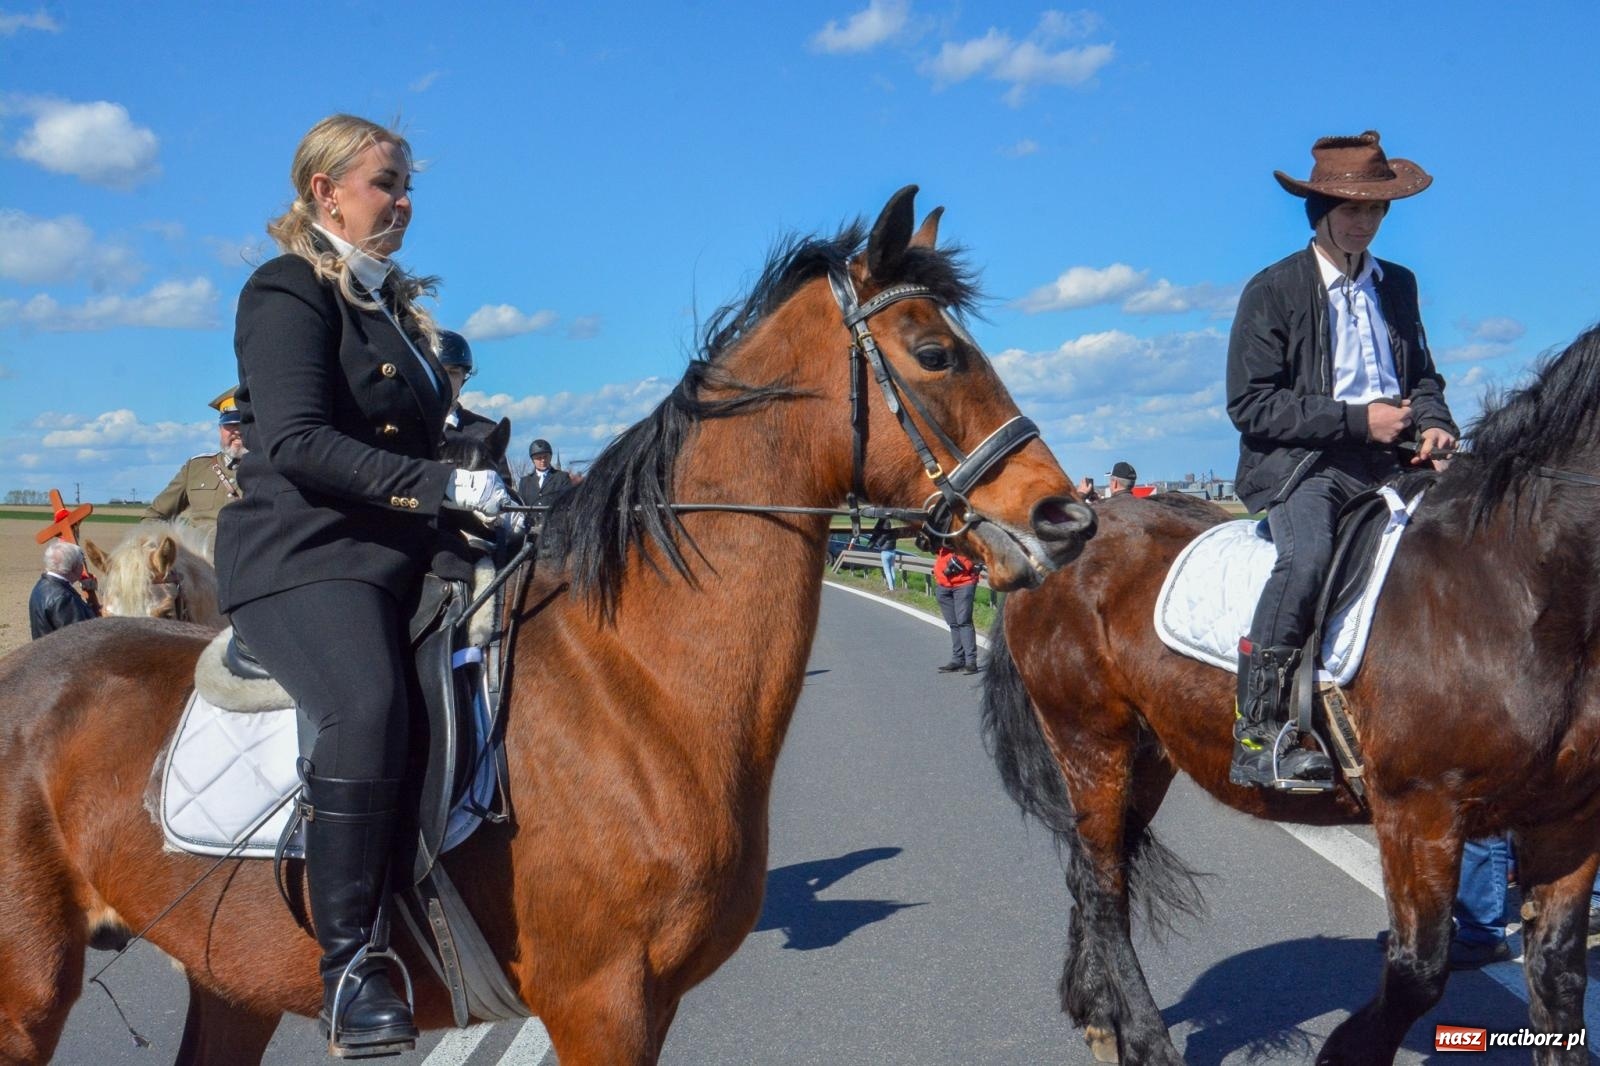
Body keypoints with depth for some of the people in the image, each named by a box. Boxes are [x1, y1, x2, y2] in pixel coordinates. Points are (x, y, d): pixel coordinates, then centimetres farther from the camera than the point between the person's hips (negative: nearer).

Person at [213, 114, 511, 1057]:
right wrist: (441, 483, -22)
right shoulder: (289, 293, -4)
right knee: (368, 707, -35)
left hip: (398, 557, 10)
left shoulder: (396, 303, 22)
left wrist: (481, 494, 13)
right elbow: (296, 441, -18)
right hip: (303, 556, -10)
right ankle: (351, 967, -28)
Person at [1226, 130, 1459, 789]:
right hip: (1299, 463, -6)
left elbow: (1423, 376, 27)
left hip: (1389, 459, 6)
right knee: (1308, 555, -34)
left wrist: (1434, 424, 3)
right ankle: (1256, 734, -30)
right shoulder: (1273, 290, 0)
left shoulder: (1398, 285, 18)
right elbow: (1250, 404, -8)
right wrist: (1356, 418, -14)